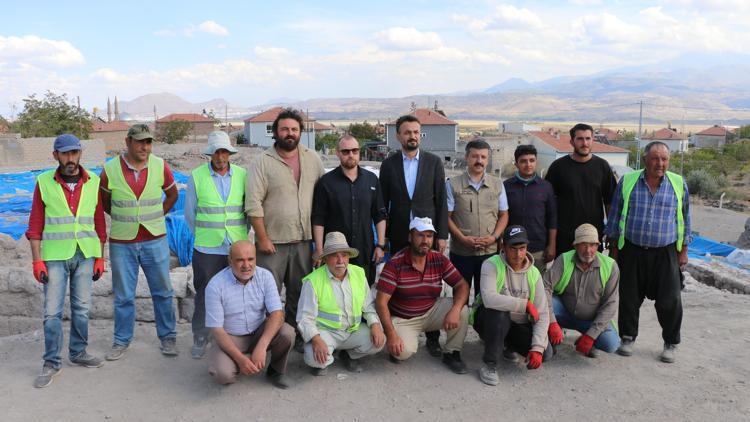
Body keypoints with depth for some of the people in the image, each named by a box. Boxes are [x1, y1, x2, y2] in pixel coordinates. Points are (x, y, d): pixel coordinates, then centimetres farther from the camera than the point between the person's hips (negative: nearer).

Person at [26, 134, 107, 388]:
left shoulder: (93, 182, 1)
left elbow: (99, 222, 6)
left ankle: (78, 352, 26)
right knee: (52, 311, 1)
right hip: (55, 256, -1)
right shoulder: (44, 182, -3)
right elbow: (35, 224, -1)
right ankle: (52, 363, 14)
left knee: (81, 308, 10)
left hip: (85, 255, 2)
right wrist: (37, 261, -6)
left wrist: (100, 258, 5)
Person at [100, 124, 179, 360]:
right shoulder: (110, 170, -6)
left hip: (155, 240, 1)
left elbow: (172, 194, 12)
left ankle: (167, 338, 20)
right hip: (122, 242, 0)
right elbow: (104, 202, 11)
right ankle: (121, 341, 24)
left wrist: (156, 217, 8)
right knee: (123, 296, 9)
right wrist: (124, 218, 8)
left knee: (163, 292, 7)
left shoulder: (160, 166, -4)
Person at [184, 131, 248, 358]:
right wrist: (202, 235, 8)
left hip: (238, 247, 2)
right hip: (206, 248, -1)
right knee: (204, 295, 6)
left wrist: (242, 234, 8)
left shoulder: (242, 175, 3)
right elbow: (190, 213, 6)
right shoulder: (197, 176, -1)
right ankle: (200, 339, 21)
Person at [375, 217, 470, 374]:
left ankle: (452, 354, 2)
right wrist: (391, 335, -29)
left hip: (431, 312, 4)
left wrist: (455, 310, -27)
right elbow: (381, 302, -20)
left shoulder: (439, 260, -7)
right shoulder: (395, 264, -19)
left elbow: (462, 286, -7)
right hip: (402, 319, -4)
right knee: (404, 352, -30)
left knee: (462, 310, -20)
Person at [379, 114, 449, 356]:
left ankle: (432, 338, 15)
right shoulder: (389, 164, 4)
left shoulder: (433, 162, 3)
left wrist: (442, 235, -4)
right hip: (399, 237, 1)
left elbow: (441, 200, 1)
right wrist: (383, 236, 2)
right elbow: (383, 203, 5)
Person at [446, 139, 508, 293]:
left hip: (490, 252, 2)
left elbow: (503, 215, 9)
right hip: (460, 252, -2)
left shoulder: (497, 185, 8)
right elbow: (447, 216, -3)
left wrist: (494, 237, -7)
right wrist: (462, 238, -14)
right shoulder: (453, 184, -1)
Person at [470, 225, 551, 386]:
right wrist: (526, 304, -29)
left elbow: (542, 315, -9)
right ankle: (489, 366, -19)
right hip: (488, 319, -4)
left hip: (519, 325, 4)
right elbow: (489, 299, -36)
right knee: (499, 313, -37)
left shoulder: (534, 273, -5)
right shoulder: (492, 265, -18)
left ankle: (508, 344, 18)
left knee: (546, 353, -15)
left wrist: (537, 348, -21)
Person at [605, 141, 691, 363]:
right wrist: (614, 248, 5)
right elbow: (614, 216, 6)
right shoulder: (627, 181, 0)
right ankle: (628, 338, 24)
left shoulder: (679, 184, 2)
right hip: (632, 251, 0)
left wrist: (683, 251, 9)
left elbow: (684, 220, 10)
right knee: (629, 298, 7)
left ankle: (671, 343, 20)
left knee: (669, 301, 1)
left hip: (665, 253, 0)